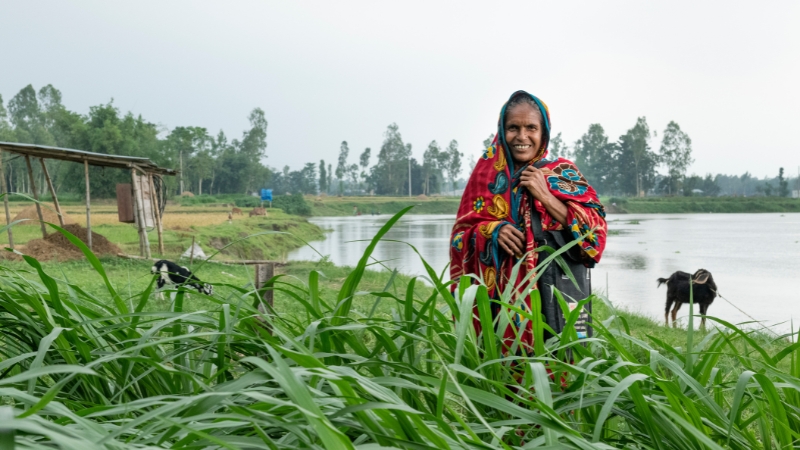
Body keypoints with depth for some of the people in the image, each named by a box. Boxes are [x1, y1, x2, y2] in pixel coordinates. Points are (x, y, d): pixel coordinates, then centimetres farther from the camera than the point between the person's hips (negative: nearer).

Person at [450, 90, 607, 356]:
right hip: (495, 294, 2)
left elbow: (595, 232, -6)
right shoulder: (488, 174, 9)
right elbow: (461, 232, 7)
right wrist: (491, 230, -13)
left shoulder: (562, 173, 3)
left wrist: (545, 195, -13)